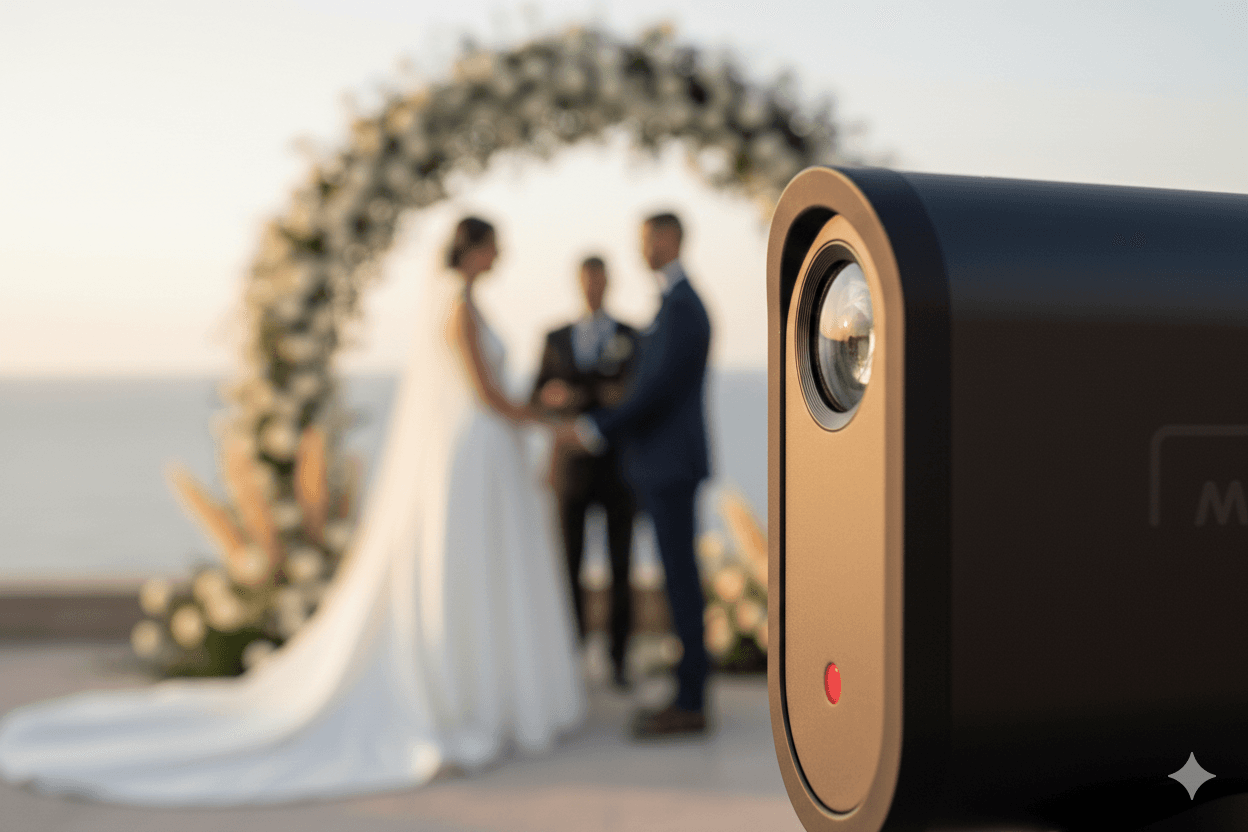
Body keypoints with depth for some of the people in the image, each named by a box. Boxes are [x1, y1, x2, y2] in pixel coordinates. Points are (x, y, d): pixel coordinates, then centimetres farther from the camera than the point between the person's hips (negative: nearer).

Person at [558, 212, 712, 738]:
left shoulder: (681, 306, -16)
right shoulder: (676, 304, 18)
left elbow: (656, 393, -21)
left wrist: (593, 430, -17)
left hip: (671, 466, -10)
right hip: (663, 465, 10)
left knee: (680, 581, -6)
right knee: (679, 581, 11)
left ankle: (690, 706, -1)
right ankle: (689, 696, 16)